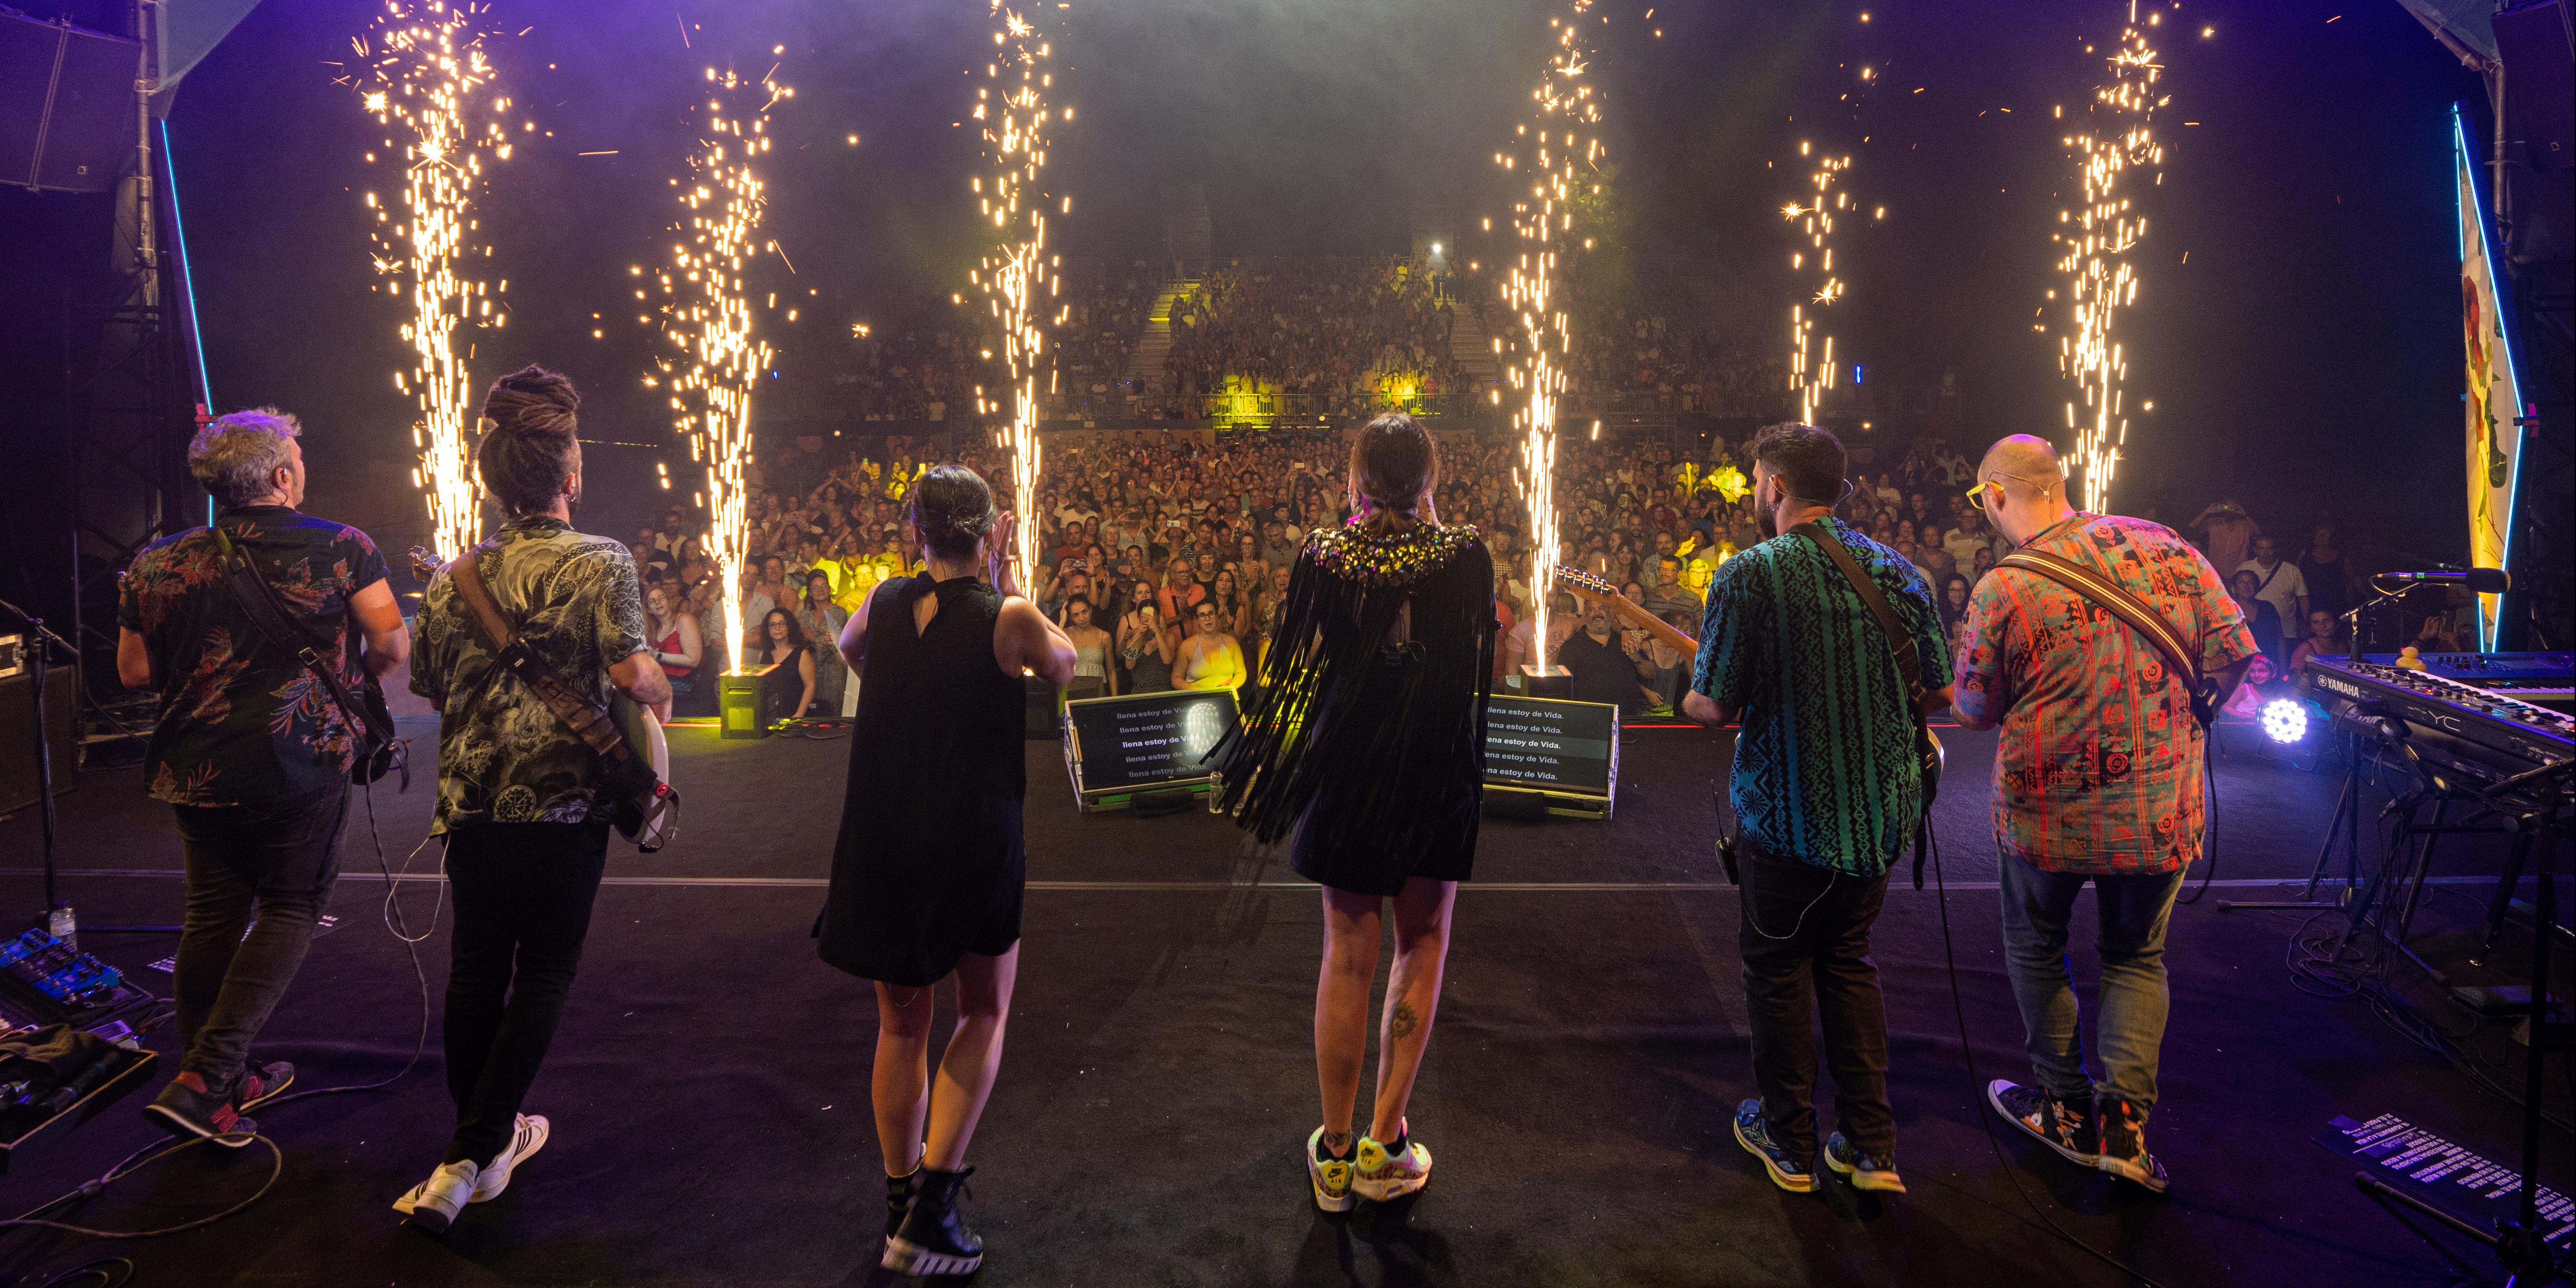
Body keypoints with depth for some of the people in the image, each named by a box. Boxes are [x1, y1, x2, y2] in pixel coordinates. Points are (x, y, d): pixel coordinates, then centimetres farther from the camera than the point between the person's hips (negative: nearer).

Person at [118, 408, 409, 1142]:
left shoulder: (159, 563, 5)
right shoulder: (342, 548, -7)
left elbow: (134, 673, 8)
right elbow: (392, 648, -11)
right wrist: (350, 676, 9)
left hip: (194, 769, 5)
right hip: (304, 762, -4)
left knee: (212, 917, 15)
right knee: (290, 910, 8)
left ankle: (221, 1082, 26)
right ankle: (204, 1080, -3)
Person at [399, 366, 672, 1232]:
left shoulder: (455, 576, 7)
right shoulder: (600, 562, -9)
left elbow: (431, 690, 14)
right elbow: (632, 672, -21)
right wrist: (661, 696, 0)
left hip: (472, 802, 5)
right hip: (563, 803, -5)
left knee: (476, 967, 16)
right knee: (544, 973, 8)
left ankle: (489, 1139, 29)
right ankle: (468, 1161, 5)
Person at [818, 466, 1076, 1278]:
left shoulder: (884, 602, -1)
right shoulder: (1008, 618, -13)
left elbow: (848, 647, 23)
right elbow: (1063, 664, 9)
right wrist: (1009, 583, 8)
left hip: (882, 839, 4)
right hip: (976, 841, -3)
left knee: (901, 1022, 17)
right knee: (984, 1011, 15)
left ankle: (901, 1204, 28)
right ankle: (932, 1208, 6)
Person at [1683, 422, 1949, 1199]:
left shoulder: (1748, 575, -14)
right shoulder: (1898, 571, 1)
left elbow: (1716, 708, -15)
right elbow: (1939, 695, 7)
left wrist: (1688, 698, 7)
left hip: (1785, 815, -5)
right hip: (1879, 813, 5)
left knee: (1778, 970, 11)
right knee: (1849, 962, 19)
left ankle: (1789, 1142, 23)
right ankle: (1870, 1147, 21)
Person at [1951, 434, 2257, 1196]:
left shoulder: (2002, 591, -15)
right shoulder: (2162, 546, -5)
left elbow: (1975, 711, -4)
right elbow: (2233, 654, -2)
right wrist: (2173, 723, 14)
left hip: (2048, 812, -3)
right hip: (2163, 810, 3)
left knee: (2036, 949, 20)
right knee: (2136, 958, 20)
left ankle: (2068, 1107, 29)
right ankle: (2126, 1124, 12)